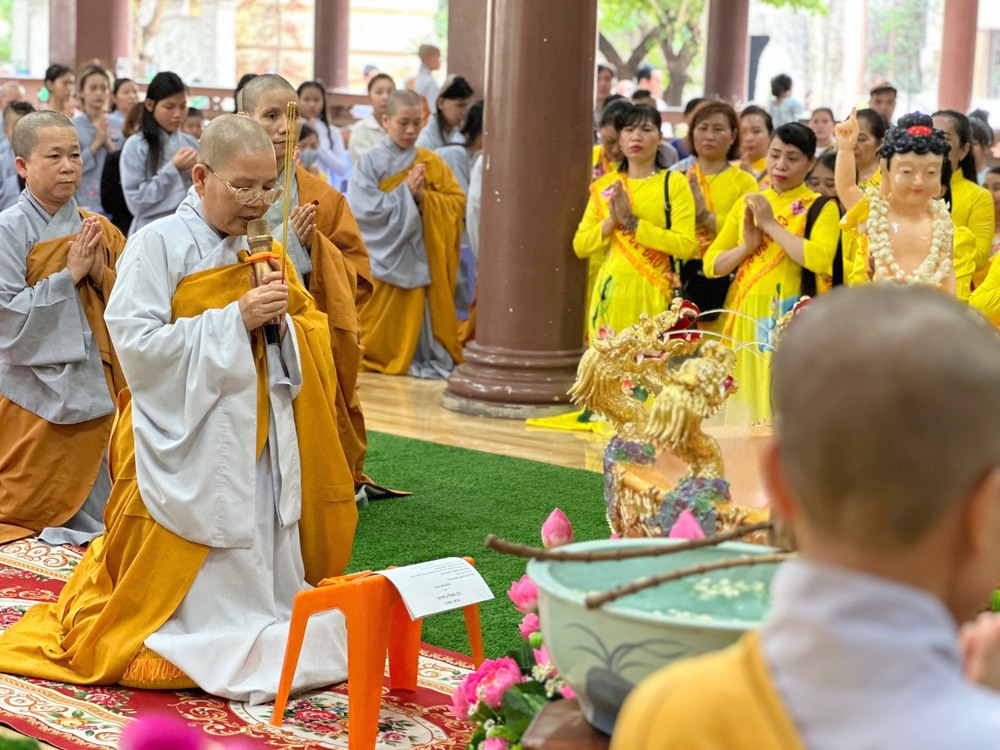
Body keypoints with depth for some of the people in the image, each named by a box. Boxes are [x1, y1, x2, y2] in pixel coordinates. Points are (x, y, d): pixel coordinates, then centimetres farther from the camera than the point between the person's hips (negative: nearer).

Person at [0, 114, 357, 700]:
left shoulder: (256, 250, 11)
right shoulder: (160, 243, -10)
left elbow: (290, 361, 15)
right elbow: (135, 342, -20)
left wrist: (281, 319, -9)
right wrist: (236, 318, -21)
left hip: (257, 442, 6)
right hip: (187, 447, -6)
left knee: (261, 552, 10)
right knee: (203, 580, -2)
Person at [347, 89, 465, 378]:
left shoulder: (432, 163, 7)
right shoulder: (370, 163, -3)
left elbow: (458, 203, 3)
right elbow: (363, 209, -13)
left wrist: (424, 196, -13)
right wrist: (405, 192, -14)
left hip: (424, 257, 2)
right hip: (385, 256, -2)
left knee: (421, 309, -1)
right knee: (389, 315, -1)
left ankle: (427, 358, 9)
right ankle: (378, 356, 13)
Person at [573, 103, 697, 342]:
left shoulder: (674, 183, 0)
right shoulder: (604, 185, 11)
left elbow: (686, 246, -12)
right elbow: (580, 246, 7)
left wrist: (633, 223, -15)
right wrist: (611, 222, -9)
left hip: (652, 292, -3)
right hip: (611, 291, 3)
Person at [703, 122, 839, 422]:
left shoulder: (821, 208, 1)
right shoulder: (747, 204, 14)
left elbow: (820, 259, -18)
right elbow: (711, 265, 11)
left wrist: (771, 224, -12)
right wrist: (747, 245, -7)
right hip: (742, 317, 4)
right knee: (744, 404, 5)